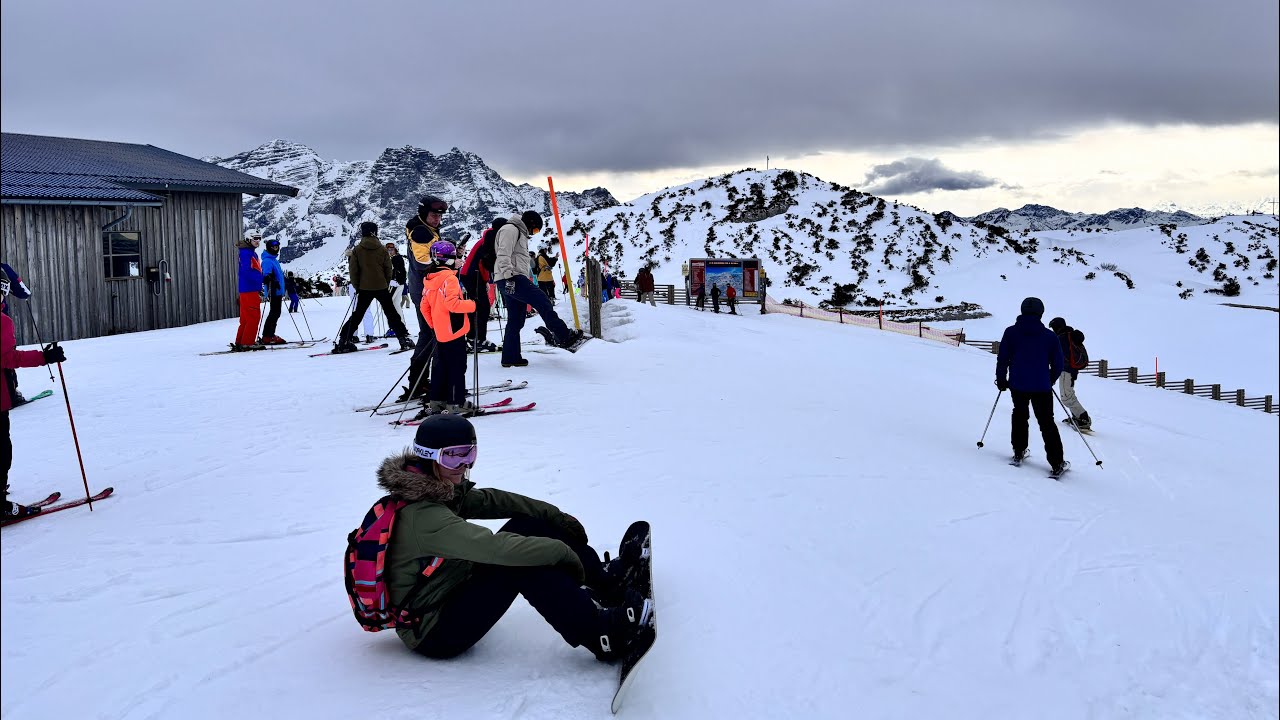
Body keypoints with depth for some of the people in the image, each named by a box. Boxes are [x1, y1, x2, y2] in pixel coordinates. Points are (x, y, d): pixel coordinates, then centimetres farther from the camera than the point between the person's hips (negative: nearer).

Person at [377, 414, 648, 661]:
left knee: (527, 524, 0)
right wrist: (563, 551, -26)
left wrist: (556, 516, 1)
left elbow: (489, 500, 6)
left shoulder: (440, 489, -1)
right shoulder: (423, 516, -29)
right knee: (523, 565, -26)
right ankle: (603, 636, -21)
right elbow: (494, 548, -34)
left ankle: (603, 580, 10)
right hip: (434, 634, -9)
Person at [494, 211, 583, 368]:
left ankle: (510, 357, 9)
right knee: (542, 302, -16)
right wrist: (509, 276, -25)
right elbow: (504, 255, -16)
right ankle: (563, 336, -17)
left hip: (514, 279, 11)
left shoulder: (520, 233, 29)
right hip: (510, 279, -11)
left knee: (516, 321, 8)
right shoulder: (511, 229, -4)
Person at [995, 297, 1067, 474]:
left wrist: (1001, 379, 11)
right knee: (1047, 423, 5)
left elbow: (1002, 358, -2)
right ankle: (1057, 463, 1)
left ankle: (1019, 451, 23)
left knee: (1020, 415, 23)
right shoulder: (1050, 336, -2)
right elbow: (1058, 364, 2)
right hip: (1042, 387, -1)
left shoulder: (1011, 332, -2)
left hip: (1018, 385, 1)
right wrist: (1050, 380, 20)